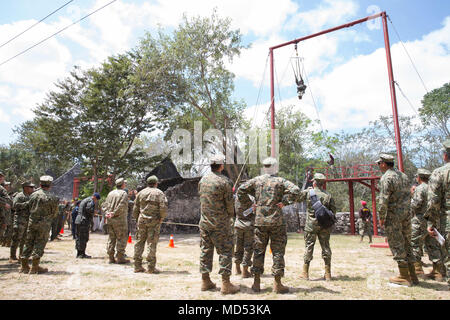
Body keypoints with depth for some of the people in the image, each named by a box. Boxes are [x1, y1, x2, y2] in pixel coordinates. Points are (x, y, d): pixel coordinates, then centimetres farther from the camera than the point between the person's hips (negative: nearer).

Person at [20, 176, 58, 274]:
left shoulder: (33, 195, 1)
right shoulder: (52, 198, -9)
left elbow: (29, 206, 9)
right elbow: (55, 213, -2)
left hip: (32, 221, 4)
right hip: (44, 224, -4)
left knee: (28, 242, 13)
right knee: (39, 244, 4)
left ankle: (24, 266, 20)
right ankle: (35, 267, 6)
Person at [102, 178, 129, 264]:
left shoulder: (111, 193, 14)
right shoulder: (124, 193, -8)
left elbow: (104, 205, 12)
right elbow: (121, 206, -20)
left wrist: (107, 213, 0)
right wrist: (114, 214, -13)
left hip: (109, 219, 7)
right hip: (119, 220, -7)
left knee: (111, 238, 12)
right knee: (121, 238, 1)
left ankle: (111, 258, 16)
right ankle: (120, 258, 2)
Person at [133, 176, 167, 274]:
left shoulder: (141, 193, 10)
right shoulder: (159, 193, -1)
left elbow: (135, 208, 12)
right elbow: (163, 207, -12)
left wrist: (136, 219, 20)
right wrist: (162, 218, 0)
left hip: (142, 220, 4)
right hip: (154, 221, -3)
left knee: (139, 242, 10)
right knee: (152, 243, -1)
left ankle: (137, 266, 14)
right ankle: (151, 267, 1)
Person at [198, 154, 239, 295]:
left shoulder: (203, 179, 5)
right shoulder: (224, 181, -14)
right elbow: (229, 203, -10)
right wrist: (231, 214, 10)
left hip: (204, 222, 6)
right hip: (220, 224, -6)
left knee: (205, 250, 13)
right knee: (225, 251, 2)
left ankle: (205, 281, 22)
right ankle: (226, 284, 4)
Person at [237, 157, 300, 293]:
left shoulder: (256, 180, 4)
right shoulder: (280, 181, -3)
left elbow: (241, 189, 3)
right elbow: (295, 190, -16)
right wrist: (283, 202, -10)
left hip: (260, 221, 3)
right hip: (277, 221, -2)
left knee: (258, 250, 11)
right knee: (278, 251, 6)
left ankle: (256, 282, 16)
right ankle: (277, 283, 10)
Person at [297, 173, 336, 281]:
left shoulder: (308, 192, -6)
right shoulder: (328, 195, 1)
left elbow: (296, 198, 6)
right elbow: (333, 211, 3)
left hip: (311, 225, -2)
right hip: (325, 226, 2)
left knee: (309, 247, 4)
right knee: (325, 247, 10)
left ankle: (305, 273, 9)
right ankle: (328, 274, 16)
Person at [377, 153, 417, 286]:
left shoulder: (386, 177, -14)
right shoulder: (404, 176, 13)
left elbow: (383, 200, -19)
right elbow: (409, 196, 17)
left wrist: (381, 217, -12)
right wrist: (406, 211, 20)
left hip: (393, 215, -8)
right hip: (406, 214, 8)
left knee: (397, 245, -1)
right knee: (406, 243, 15)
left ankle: (404, 277, 4)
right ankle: (412, 275, 21)